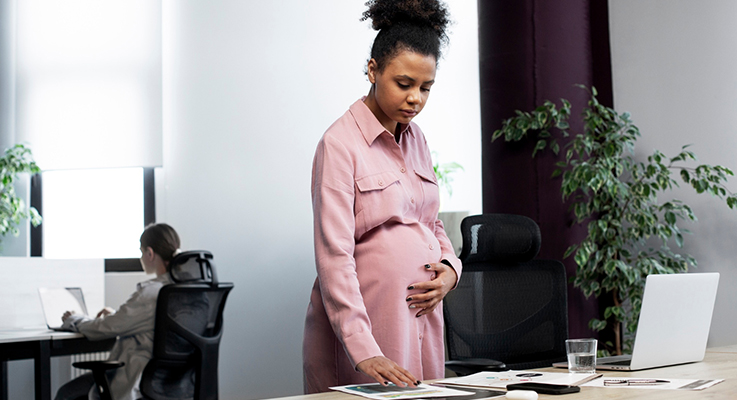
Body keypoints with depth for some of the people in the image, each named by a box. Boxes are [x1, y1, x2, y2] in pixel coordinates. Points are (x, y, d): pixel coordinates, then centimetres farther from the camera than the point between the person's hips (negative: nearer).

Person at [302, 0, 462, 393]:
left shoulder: (416, 139, 12)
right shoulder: (340, 143, -11)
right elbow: (335, 257, -19)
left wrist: (449, 268, 0)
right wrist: (364, 353, -26)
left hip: (421, 317, 7)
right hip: (364, 326, -7)